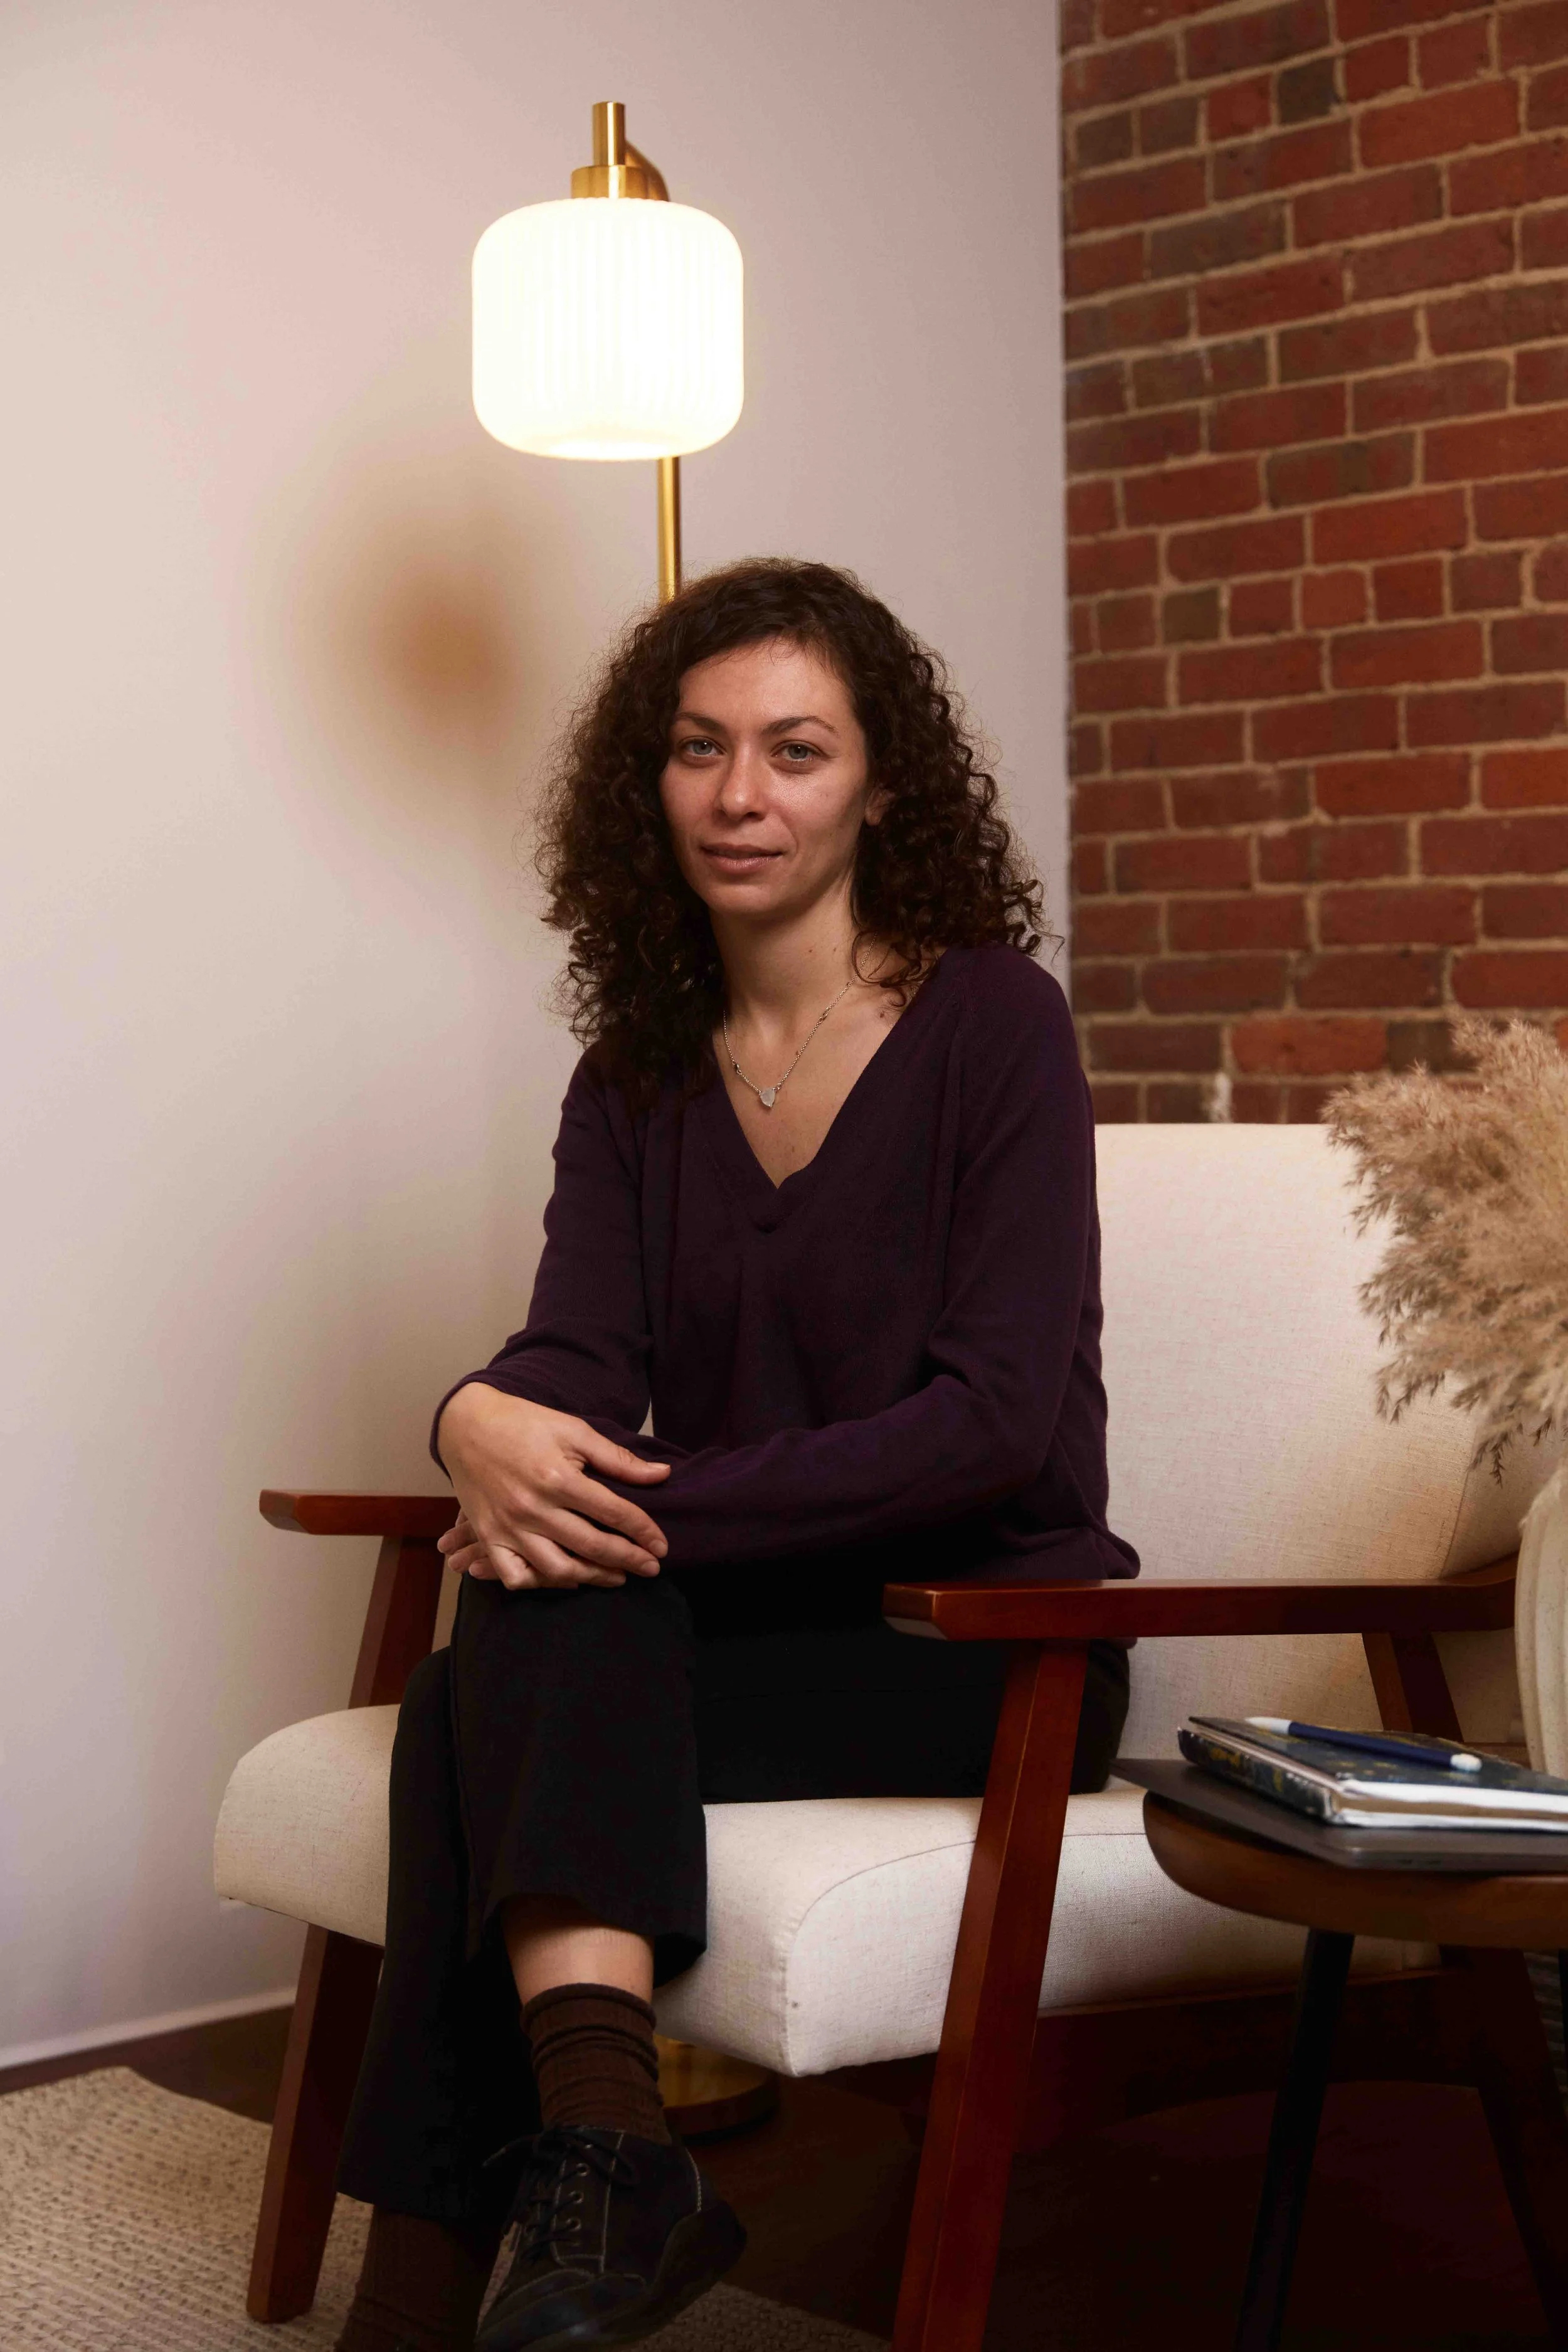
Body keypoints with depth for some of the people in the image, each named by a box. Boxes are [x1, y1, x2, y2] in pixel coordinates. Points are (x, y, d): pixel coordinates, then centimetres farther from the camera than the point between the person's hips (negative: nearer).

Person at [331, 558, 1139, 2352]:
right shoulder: (637, 1077, 9)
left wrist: (657, 1511, -24)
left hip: (983, 1641, -5)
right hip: (736, 1623, 5)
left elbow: (999, 1418, -16)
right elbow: (578, 1363, -4)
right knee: (505, 1660, -27)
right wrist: (484, 1423, -30)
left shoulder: (992, 1022, -7)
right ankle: (596, 2133, -36)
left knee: (482, 1719, -26)